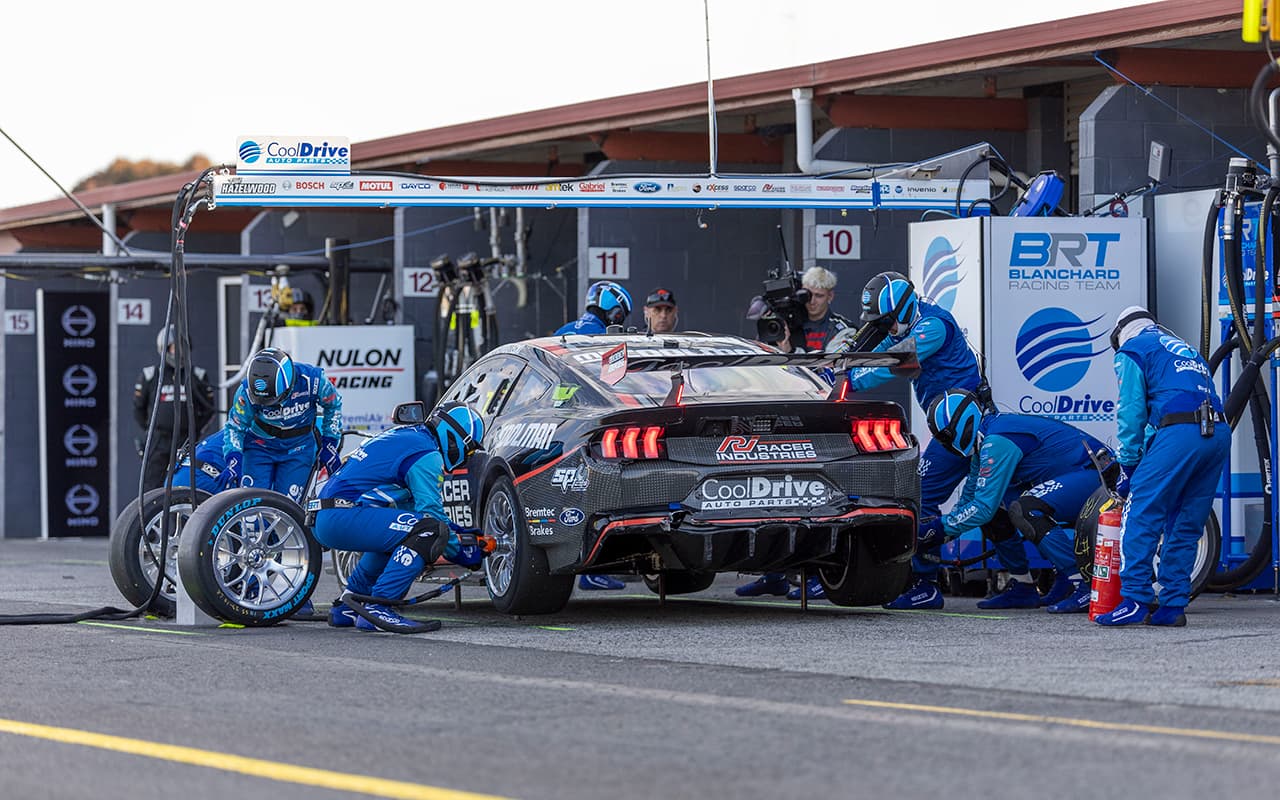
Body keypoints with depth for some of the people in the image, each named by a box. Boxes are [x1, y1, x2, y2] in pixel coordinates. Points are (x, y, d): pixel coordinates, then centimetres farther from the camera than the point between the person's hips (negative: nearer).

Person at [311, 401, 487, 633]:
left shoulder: (404, 436, 24)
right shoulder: (427, 454, -6)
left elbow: (413, 504, 33)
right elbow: (430, 512, -9)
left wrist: (457, 531, 31)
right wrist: (460, 552, 4)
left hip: (324, 520, 10)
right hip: (344, 518, -10)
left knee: (393, 534, 33)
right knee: (428, 532, -18)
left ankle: (346, 607, 29)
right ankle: (378, 609, -20)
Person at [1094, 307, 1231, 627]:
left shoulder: (1132, 351, 12)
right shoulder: (1184, 348, 34)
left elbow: (1131, 412, 3)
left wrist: (1128, 467, 8)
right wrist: (1144, 459, 32)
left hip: (1180, 432, -7)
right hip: (1219, 433, 7)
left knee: (1140, 516, -5)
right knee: (1185, 526, 12)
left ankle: (1136, 600, -14)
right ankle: (1173, 606, 10)